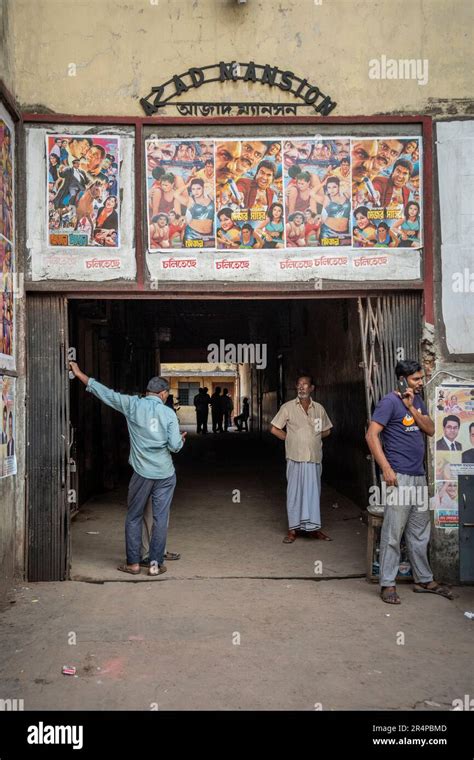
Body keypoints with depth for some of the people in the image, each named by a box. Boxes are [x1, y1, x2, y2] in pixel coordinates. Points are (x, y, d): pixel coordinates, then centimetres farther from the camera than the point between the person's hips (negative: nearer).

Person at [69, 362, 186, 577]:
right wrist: (182, 439, 15)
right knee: (160, 518, 6)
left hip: (142, 473, 0)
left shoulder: (133, 405, -3)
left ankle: (133, 563, 15)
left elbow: (105, 392, 0)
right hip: (165, 474, 0)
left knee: (134, 518, 12)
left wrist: (79, 374, 9)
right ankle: (156, 564, 10)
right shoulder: (169, 413, -4)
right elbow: (175, 446, -9)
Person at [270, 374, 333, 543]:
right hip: (296, 459, -3)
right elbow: (274, 428, 1)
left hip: (314, 459, 3)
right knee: (294, 493, 3)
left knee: (313, 493, 9)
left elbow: (326, 430, 19)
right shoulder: (288, 407, -1)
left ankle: (314, 528, 20)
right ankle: (292, 529, 11)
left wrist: (312, 438, 6)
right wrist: (291, 439, 1)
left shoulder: (319, 408, 7)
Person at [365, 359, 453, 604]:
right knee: (393, 533, -4)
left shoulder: (417, 400, 14)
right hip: (399, 476, -8)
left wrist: (411, 408, -7)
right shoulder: (390, 401, -9)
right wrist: (386, 469, -21)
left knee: (420, 532, 16)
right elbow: (371, 435, -16)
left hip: (419, 476, 8)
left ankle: (424, 580, 27)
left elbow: (431, 430, 6)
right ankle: (387, 584, 5)